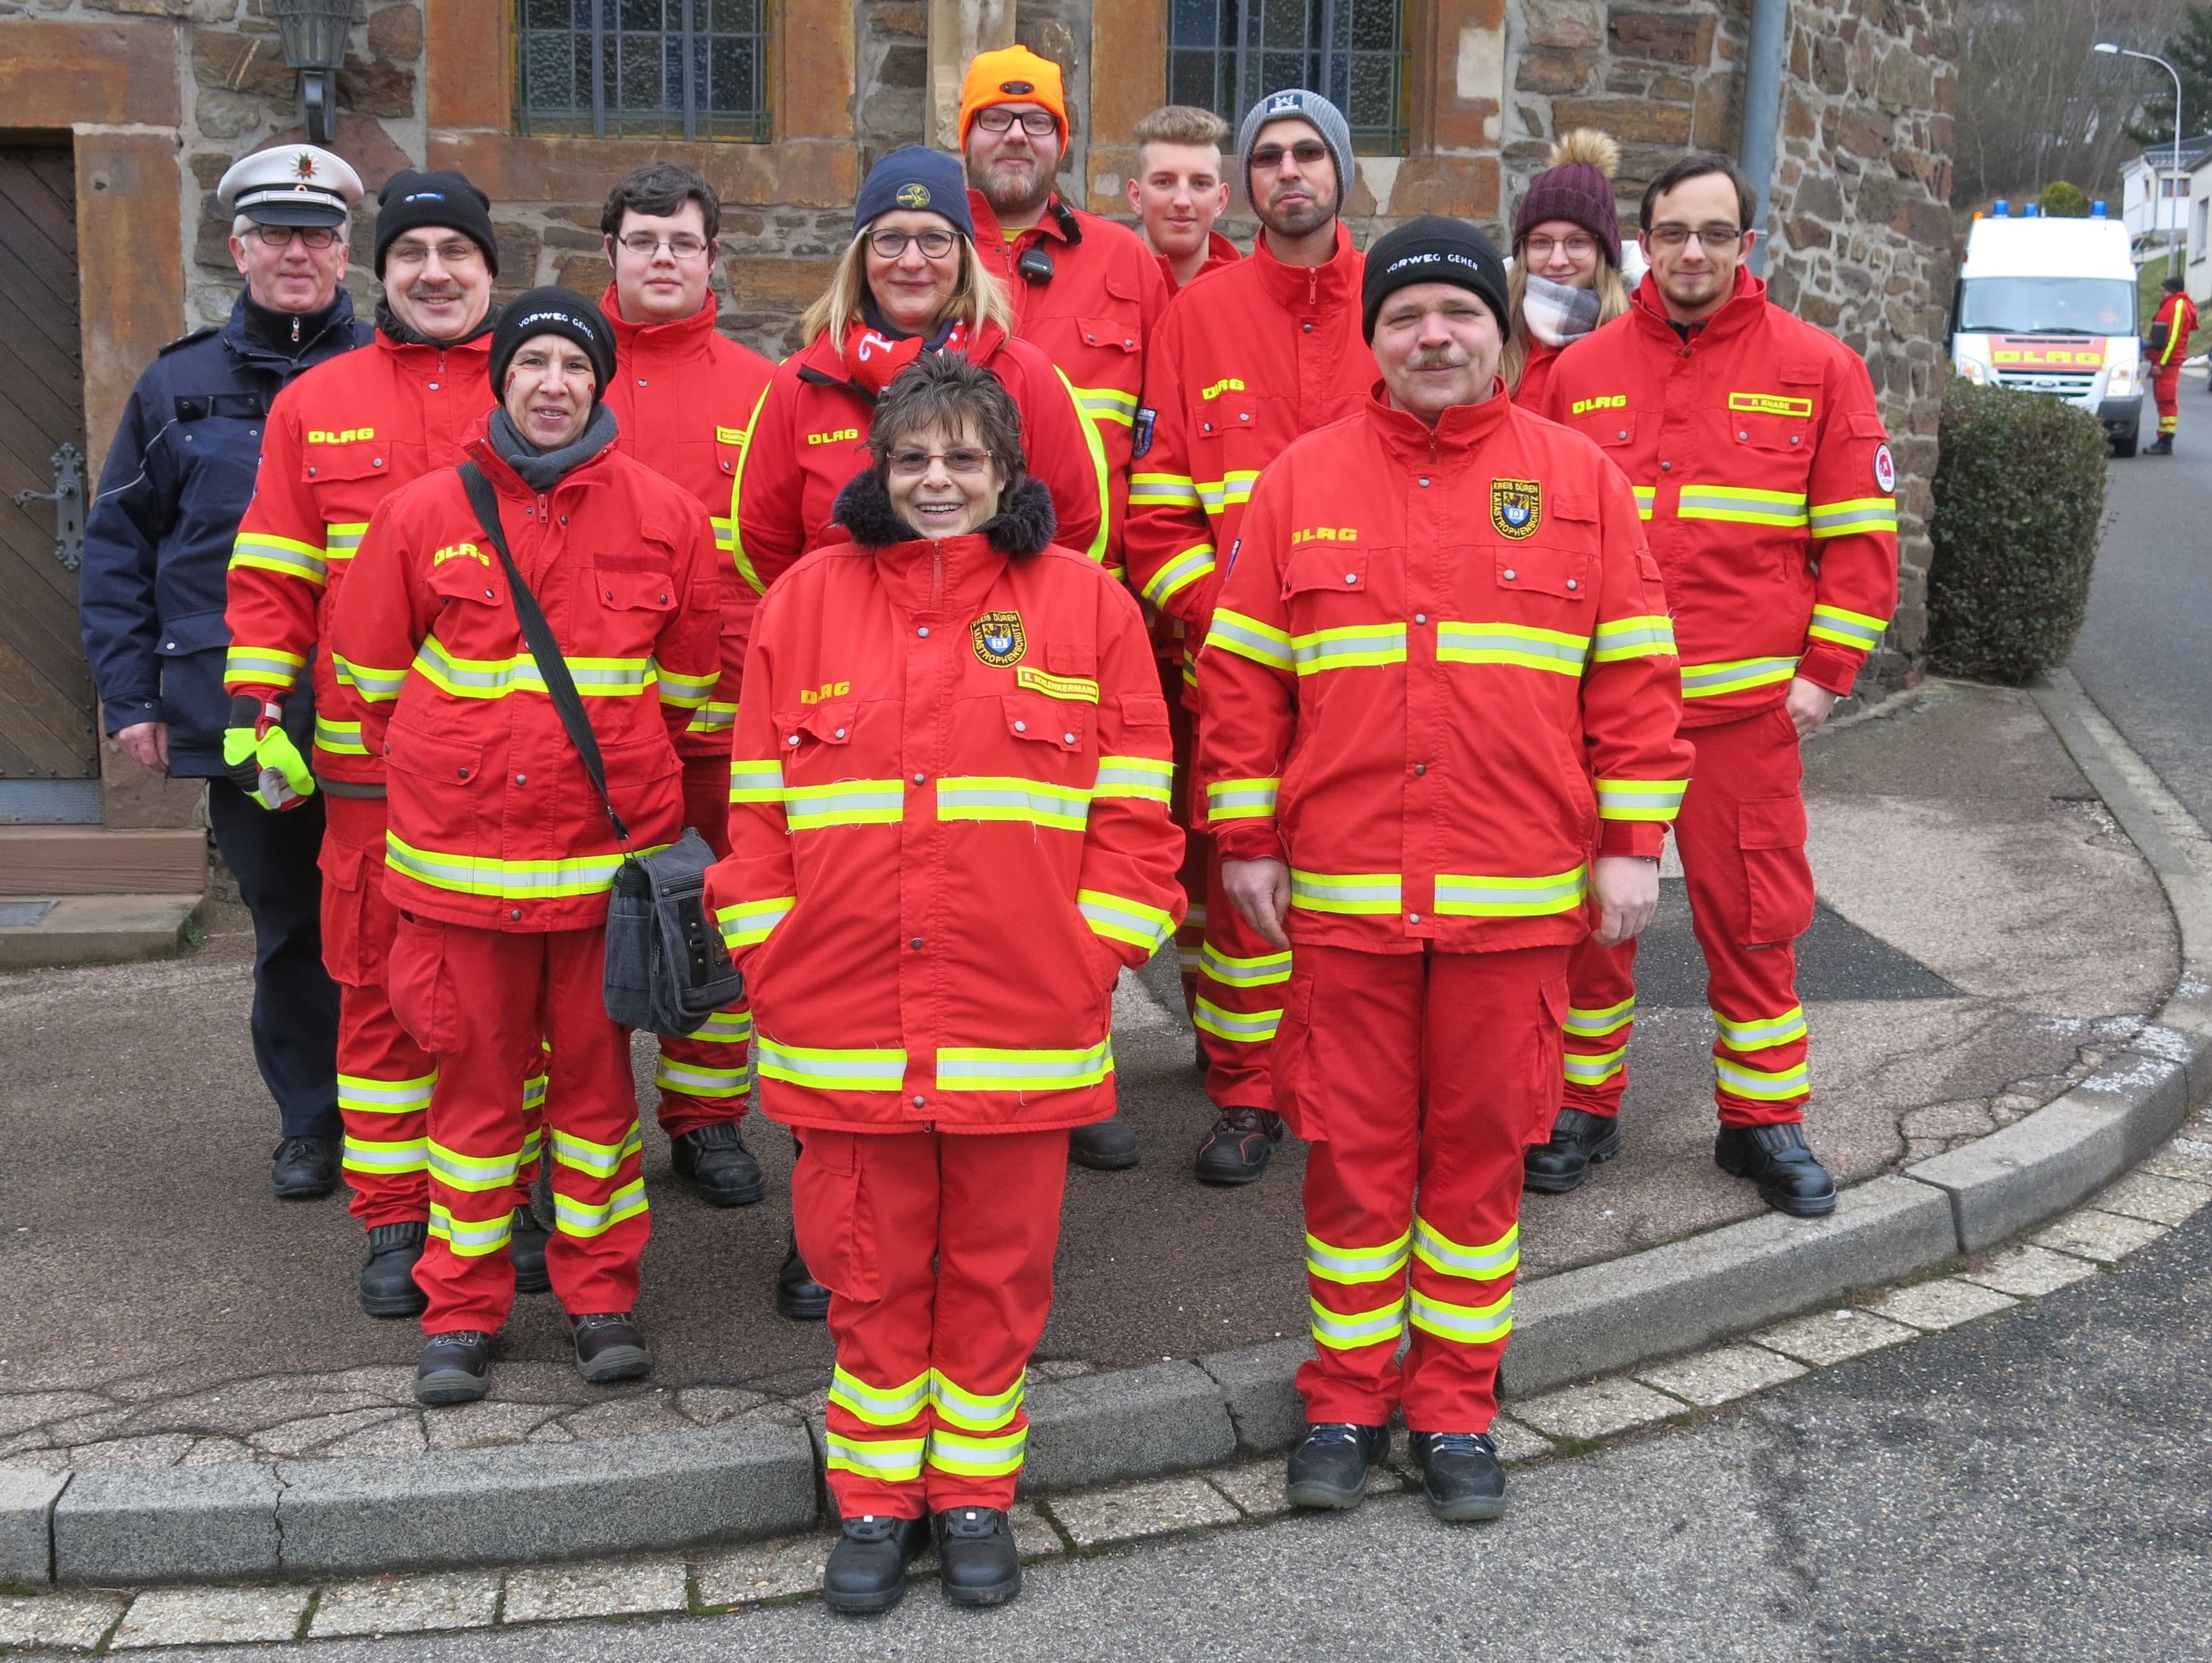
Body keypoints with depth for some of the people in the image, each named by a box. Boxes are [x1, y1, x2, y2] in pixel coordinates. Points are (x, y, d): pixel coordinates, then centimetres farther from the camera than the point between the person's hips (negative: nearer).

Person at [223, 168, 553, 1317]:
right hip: (370, 756, 1)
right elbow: (272, 575, 10)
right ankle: (392, 1220, 18)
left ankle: (522, 1198, 22)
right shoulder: (314, 406, 9)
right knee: (379, 985, 6)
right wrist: (255, 707, 3)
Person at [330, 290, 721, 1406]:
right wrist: (438, 774, 12)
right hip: (460, 850, 0)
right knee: (474, 1074, 7)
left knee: (597, 1069, 8)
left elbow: (689, 682, 10)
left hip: (609, 849, 0)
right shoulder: (423, 514, 1)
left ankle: (600, 1294, 23)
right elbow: (373, 675, 9)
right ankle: (460, 1312, 20)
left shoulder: (665, 516, 1)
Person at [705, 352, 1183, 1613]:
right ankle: (877, 1499, 28)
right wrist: (767, 947, 1)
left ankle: (976, 1491, 29)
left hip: (1021, 1011, -1)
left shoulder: (1087, 602, 2)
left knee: (998, 1265, 11)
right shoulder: (807, 600, 6)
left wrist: (1100, 950, -5)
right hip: (845, 1011, 1)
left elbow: (1134, 806, 1)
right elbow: (757, 803, 7)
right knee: (869, 1267, 11)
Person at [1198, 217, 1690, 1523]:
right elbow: (1243, 673, 6)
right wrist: (1248, 841, 3)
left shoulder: (1580, 480, 3)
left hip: (1516, 897, 0)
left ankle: (1458, 1410, 25)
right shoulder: (1302, 483, 4)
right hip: (1342, 894, 0)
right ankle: (1347, 1399, 25)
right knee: (1352, 1149, 8)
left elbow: (1635, 674, 4)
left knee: (1480, 1148, 10)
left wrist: (1632, 841, 0)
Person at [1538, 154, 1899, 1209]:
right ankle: (1582, 1109, 23)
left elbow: (1860, 534, 4)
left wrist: (1825, 672, -2)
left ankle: (1763, 1120, 21)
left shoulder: (1816, 369, 3)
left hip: (1747, 705, -1)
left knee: (1752, 917, 5)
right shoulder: (1579, 373, 7)